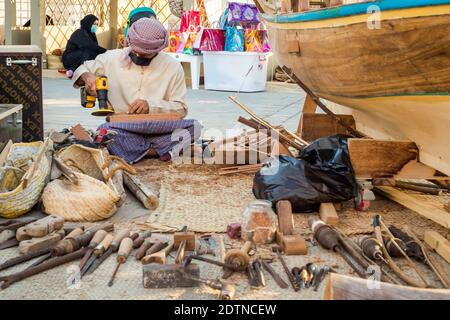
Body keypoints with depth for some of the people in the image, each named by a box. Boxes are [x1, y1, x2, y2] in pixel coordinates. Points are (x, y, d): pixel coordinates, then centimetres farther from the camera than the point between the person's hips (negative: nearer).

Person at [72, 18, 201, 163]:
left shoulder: (173, 67, 2)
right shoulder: (112, 58, 4)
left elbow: (180, 109, 1)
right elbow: (81, 70, 18)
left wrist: (151, 105, -16)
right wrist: (87, 77, -7)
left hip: (158, 128, 0)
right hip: (122, 131, 1)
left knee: (193, 127, -29)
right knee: (105, 130, -36)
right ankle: (162, 149, -25)